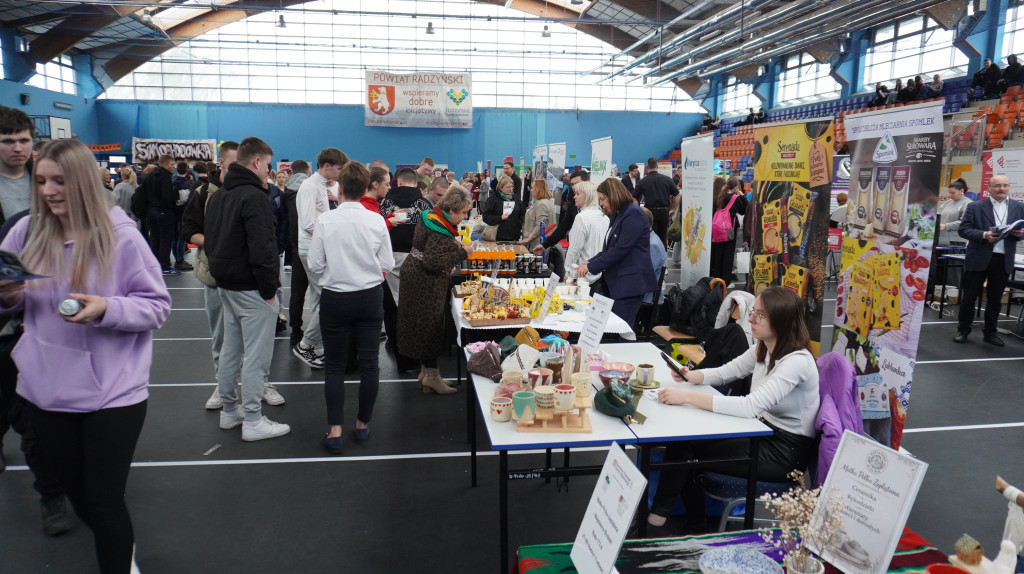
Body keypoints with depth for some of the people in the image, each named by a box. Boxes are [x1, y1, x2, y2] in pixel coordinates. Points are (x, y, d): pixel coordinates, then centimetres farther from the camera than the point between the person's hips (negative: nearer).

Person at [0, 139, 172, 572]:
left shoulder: (120, 235, -11)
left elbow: (158, 306, -9)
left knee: (104, 503, 2)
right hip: (46, 390, 5)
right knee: (77, 494, 21)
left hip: (112, 391, -5)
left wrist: (108, 308, -25)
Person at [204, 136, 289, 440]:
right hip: (250, 289, -10)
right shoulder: (253, 197, -18)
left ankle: (228, 410, 28)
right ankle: (252, 421, 3)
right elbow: (262, 249, -24)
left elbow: (209, 241, 19)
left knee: (231, 349, 18)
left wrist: (220, 272, 19)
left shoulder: (217, 196, 14)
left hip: (226, 286, 10)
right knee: (256, 354, -3)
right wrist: (269, 288, -16)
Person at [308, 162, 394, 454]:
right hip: (370, 298, 1)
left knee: (334, 365, 9)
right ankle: (363, 424, 23)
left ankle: (335, 431, 8)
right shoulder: (376, 221, -7)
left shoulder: (325, 221, -11)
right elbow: (387, 264, -2)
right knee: (369, 363, 11)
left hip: (335, 298, -1)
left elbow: (315, 265, -7)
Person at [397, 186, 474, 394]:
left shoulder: (430, 217, 9)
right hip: (425, 283, -11)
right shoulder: (440, 231, -24)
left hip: (415, 274, 11)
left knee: (422, 324, 16)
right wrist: (461, 254, -26)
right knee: (431, 326, -2)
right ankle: (431, 374, 7)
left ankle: (426, 370, 26)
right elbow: (432, 262, -29)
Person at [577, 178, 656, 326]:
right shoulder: (616, 215, 19)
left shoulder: (633, 214, -12)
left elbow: (621, 249, -19)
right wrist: (589, 262, 5)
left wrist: (591, 267, -14)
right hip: (614, 283, 9)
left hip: (629, 283, -9)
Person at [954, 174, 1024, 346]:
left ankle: (990, 332, 23)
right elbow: (963, 229, -6)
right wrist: (984, 235, -20)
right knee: (969, 297, 4)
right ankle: (963, 330, 17)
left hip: (1003, 260, 3)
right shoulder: (975, 207, 0)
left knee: (995, 300, 11)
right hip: (978, 259, -3)